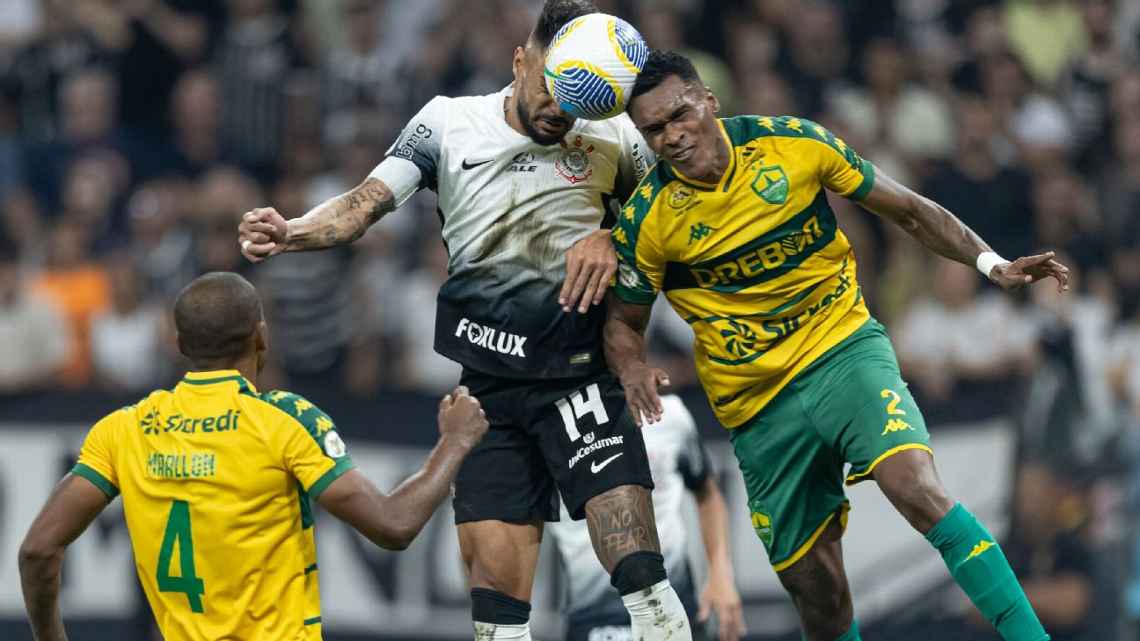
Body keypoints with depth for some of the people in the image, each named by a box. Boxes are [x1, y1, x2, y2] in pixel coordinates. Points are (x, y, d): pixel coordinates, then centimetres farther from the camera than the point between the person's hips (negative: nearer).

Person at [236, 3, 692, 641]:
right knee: (493, 564, -4)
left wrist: (611, 239, -9)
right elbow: (368, 202, -7)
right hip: (488, 383, 1)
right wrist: (291, 232, -27)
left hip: (581, 371, -1)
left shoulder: (611, 135, 1)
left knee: (639, 573, -17)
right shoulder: (449, 124, 1)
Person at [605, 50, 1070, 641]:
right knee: (817, 593, 1)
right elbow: (623, 322, 5)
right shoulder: (646, 220, -8)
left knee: (917, 488, -29)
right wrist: (632, 368, -18)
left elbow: (907, 210, 4)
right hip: (758, 407, 1)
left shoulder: (793, 143, -7)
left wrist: (990, 263, -8)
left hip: (845, 348, -1)